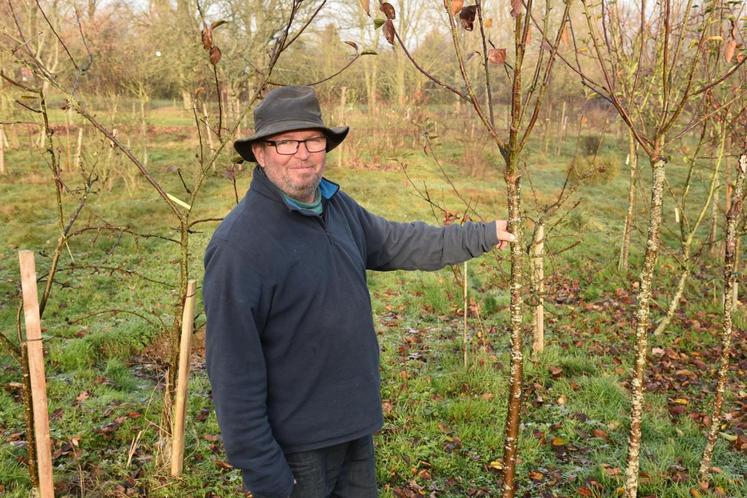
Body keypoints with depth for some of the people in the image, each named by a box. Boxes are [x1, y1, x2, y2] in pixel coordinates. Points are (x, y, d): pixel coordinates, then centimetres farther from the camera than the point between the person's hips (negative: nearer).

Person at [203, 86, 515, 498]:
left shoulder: (337, 206, 1)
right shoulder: (238, 244, -24)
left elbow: (397, 242, 16)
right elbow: (234, 370, -23)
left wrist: (484, 235, 18)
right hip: (296, 444, -7)